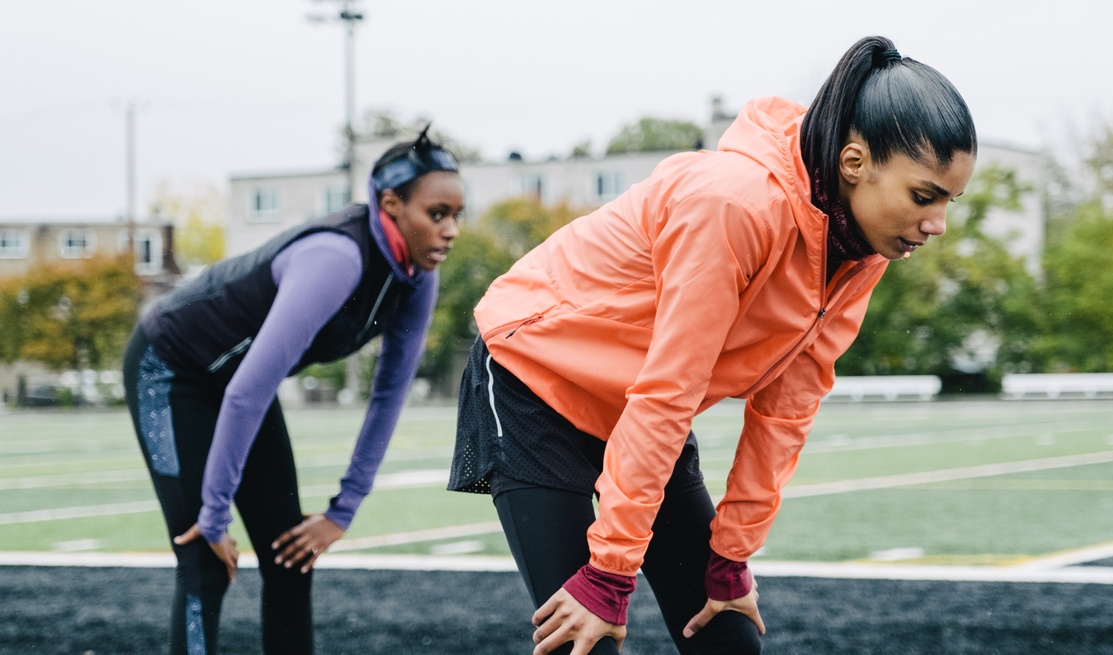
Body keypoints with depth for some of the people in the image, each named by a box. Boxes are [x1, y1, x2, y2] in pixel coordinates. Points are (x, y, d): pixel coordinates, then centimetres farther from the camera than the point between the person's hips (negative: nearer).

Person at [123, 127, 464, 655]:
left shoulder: (416, 280, -12)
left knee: (290, 560, 3)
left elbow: (391, 392, -2)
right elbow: (247, 392, -37)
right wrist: (215, 514, -29)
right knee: (207, 566, -11)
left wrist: (343, 512, -2)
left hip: (239, 374, 8)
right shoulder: (337, 259, -37)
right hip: (168, 369, -8)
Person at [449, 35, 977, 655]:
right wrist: (611, 574, -26)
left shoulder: (863, 246, -10)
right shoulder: (738, 203, -33)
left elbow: (785, 407, -7)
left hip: (642, 413, 7)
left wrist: (734, 556, -6)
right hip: (532, 376, -7)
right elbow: (664, 395, -30)